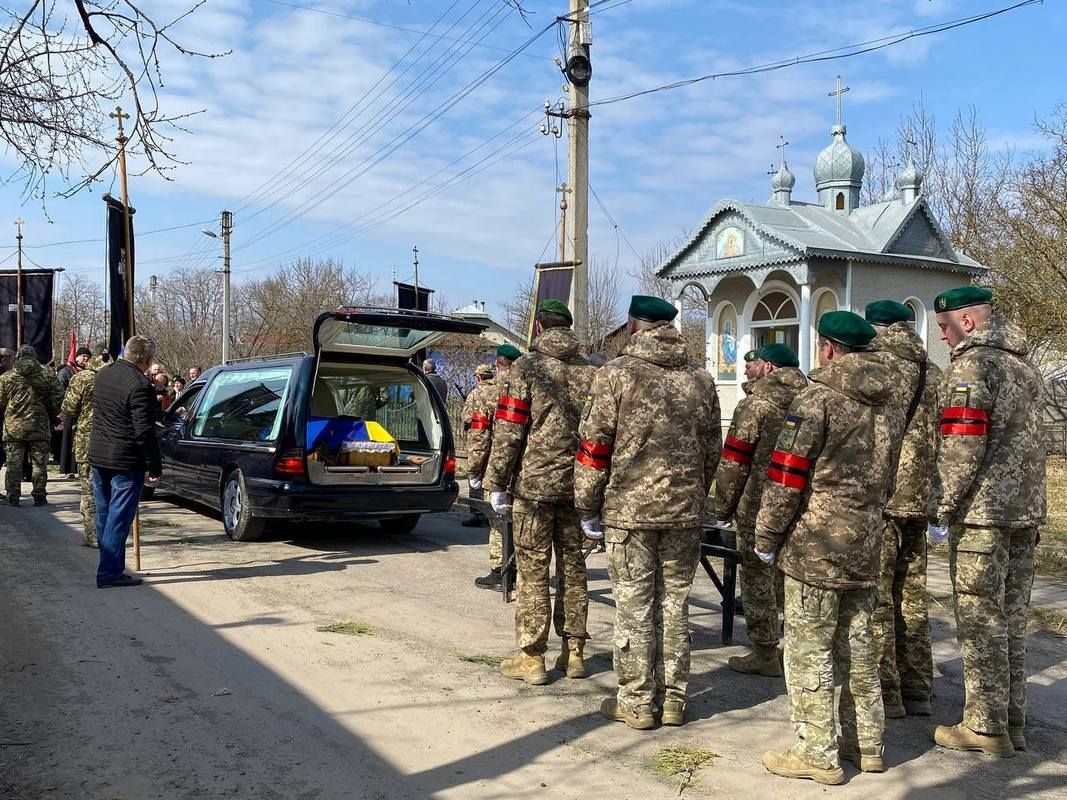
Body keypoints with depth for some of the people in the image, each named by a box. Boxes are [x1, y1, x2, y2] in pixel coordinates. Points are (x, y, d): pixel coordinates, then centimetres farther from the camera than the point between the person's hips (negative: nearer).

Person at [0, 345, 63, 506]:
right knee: (39, 464, 6)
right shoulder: (48, 375, 0)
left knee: (13, 464, 7)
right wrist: (51, 417, 14)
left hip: (13, 427, 0)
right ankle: (39, 496, 9)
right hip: (39, 426, 0)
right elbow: (58, 399, -1)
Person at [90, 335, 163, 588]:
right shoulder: (140, 385, -20)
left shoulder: (102, 375, 7)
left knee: (104, 514, 17)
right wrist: (155, 467, -14)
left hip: (97, 455, 9)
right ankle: (109, 573, 2)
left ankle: (109, 566, 27)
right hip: (125, 461, -8)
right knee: (119, 518, -2)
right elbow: (145, 432, -21)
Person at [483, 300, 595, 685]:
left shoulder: (526, 368, -6)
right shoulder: (589, 372, 7)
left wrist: (496, 483, -3)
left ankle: (531, 658, 6)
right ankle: (574, 652, 19)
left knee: (533, 573, 2)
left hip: (534, 484, -4)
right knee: (573, 569, 12)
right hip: (576, 486, 4)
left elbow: (508, 431, -10)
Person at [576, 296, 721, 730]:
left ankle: (637, 702, 13)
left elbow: (594, 447, -7)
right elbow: (712, 449, 12)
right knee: (675, 604, 12)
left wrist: (588, 507, 1)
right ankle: (673, 699, 21)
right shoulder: (701, 380, 8)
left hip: (629, 507, -4)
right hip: (686, 510, 4)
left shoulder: (616, 373, -6)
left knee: (634, 607, 4)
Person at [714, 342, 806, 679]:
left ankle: (765, 654, 10)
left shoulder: (755, 404, -10)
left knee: (758, 579, 4)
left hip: (759, 508, -6)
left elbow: (733, 462, -11)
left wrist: (723, 509, -1)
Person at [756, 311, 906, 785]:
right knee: (857, 645, 16)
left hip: (816, 544, -7)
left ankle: (818, 753, 6)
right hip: (865, 547, 7)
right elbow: (887, 478, 17)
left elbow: (787, 475, -14)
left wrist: (766, 538, -6)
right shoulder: (890, 404, 11)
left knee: (809, 648, 1)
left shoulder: (818, 399, -12)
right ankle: (866, 744, 25)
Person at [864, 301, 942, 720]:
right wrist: (937, 499, 19)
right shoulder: (934, 375, 10)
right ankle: (917, 689, 22)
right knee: (912, 597, 15)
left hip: (879, 498, -7)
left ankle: (884, 692, 6)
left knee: (876, 598, 1)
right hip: (919, 498, 7)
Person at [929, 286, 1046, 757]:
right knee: (1011, 619, 14)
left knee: (980, 621, 0)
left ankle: (985, 727, 7)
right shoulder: (1023, 365, 15)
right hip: (1025, 509, 8)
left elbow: (962, 446, -19)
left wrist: (943, 510, -13)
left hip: (982, 511, -8)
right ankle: (1013, 723, 21)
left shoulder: (971, 364, -12)